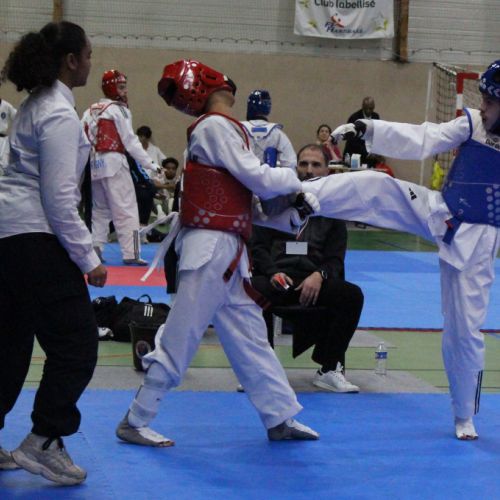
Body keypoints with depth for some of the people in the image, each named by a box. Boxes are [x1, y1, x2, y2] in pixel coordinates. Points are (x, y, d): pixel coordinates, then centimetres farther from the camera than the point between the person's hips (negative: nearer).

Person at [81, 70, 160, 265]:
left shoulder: (90, 111, 15)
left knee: (100, 209, 19)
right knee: (126, 209, -6)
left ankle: (94, 248, 13)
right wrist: (149, 164, -7)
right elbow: (131, 141, -9)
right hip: (113, 162, -7)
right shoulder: (118, 110, -5)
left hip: (93, 165, 7)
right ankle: (131, 253, -10)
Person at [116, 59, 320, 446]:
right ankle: (135, 422, 4)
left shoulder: (219, 128, 15)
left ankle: (281, 418, 22)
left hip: (227, 253, 10)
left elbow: (246, 187, 16)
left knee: (250, 334, 14)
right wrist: (297, 178, 2)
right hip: (212, 250, -10)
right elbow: (258, 179, -14)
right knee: (181, 338, -4)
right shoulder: (216, 127, -13)